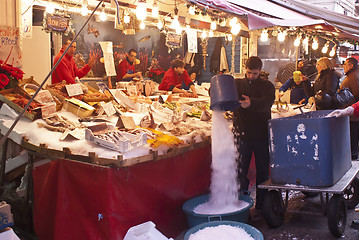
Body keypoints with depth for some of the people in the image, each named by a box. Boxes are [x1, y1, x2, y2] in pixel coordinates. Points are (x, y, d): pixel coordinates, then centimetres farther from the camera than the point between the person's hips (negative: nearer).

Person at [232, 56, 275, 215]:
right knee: (240, 169, 0)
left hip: (261, 133, 0)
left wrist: (251, 103, -37)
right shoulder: (237, 84, 11)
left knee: (262, 169, 6)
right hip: (242, 132, 1)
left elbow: (268, 101, -16)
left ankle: (261, 204, 18)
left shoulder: (267, 86, 4)